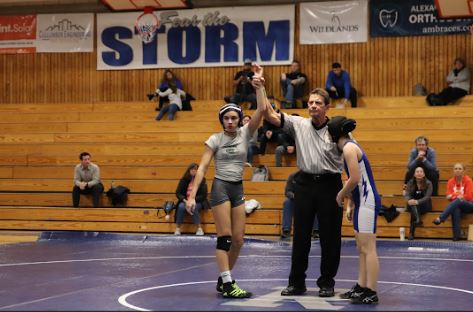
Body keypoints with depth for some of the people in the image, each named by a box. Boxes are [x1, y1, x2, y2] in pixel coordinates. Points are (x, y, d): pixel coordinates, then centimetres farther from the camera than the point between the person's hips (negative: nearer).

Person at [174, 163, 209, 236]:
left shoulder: (202, 180, -3)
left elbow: (203, 195, -7)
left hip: (198, 202, -2)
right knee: (181, 206, -31)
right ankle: (177, 229, -25)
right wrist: (184, 200, -17)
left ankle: (199, 228, -26)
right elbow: (178, 193, 3)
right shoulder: (184, 180, 4)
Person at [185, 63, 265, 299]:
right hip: (220, 187, -4)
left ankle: (223, 280, 18)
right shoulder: (215, 139, -3)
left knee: (238, 240, 3)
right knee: (225, 237, -9)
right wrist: (192, 195, -14)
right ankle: (228, 285, -10)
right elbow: (202, 168, -6)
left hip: (238, 189, 4)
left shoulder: (245, 134, 3)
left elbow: (261, 110, -11)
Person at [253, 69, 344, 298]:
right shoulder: (298, 124, 3)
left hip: (329, 184, -2)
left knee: (330, 236, 2)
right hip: (305, 183, 2)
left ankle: (327, 283, 14)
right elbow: (269, 114, -2)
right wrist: (260, 88, -11)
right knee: (301, 235, 6)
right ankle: (297, 282, 15)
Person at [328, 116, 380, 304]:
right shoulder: (349, 147, 16)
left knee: (368, 248, -8)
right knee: (362, 249, 14)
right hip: (362, 202, 10)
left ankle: (371, 293, -7)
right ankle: (361, 287, 19)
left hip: (367, 201, -10)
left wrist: (341, 195, -5)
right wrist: (350, 204, 15)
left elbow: (355, 179, -19)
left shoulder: (349, 148, -13)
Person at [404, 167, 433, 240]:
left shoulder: (428, 183, -4)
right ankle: (418, 220, -60)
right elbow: (407, 195, -7)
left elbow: (427, 197, -17)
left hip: (424, 205, -2)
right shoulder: (410, 183, 4)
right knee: (412, 204, -35)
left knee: (415, 204, -35)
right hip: (412, 206, 2)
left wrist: (417, 202, -36)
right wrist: (409, 200, -34)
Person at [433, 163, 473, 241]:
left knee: (457, 201, -37)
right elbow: (449, 196, 1)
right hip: (456, 205, 3)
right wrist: (458, 196, -18)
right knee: (455, 210, -36)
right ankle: (457, 235, -43)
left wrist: (454, 196, -13)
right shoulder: (451, 181, 5)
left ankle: (440, 218, -46)